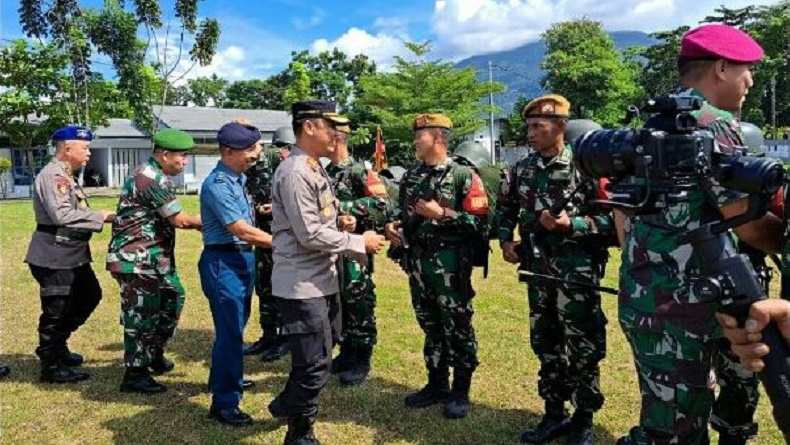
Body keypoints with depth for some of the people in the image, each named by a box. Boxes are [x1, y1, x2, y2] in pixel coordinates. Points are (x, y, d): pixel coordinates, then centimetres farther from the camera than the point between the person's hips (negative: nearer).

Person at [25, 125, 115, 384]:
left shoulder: (66, 176, 15)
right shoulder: (53, 175, -17)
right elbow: (62, 216, -26)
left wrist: (97, 218, 0)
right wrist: (99, 217, -20)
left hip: (72, 254, 11)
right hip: (55, 257, -11)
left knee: (89, 296, 20)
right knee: (56, 311, 0)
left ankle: (56, 346, 33)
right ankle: (51, 367, 14)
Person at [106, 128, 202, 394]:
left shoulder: (153, 176, 15)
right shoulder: (150, 178, -18)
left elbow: (169, 219, 13)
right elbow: (180, 220, -17)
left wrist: (197, 223, 1)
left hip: (154, 258, 11)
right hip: (136, 259, -11)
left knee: (172, 298, 19)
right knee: (142, 315, -2)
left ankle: (154, 355, 34)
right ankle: (135, 375, 11)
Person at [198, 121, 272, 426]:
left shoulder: (239, 179, 10)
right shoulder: (217, 184, -18)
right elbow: (243, 231, -22)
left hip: (243, 259, 9)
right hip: (223, 262, -9)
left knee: (235, 327, 22)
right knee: (230, 331, -5)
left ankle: (228, 378, 41)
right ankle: (224, 402, 6)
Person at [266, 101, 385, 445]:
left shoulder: (313, 168, 12)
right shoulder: (295, 172, -19)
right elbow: (309, 235, -23)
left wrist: (338, 223, 1)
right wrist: (359, 243, -15)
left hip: (320, 280, 10)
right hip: (302, 284, -10)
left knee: (312, 357, 24)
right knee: (316, 364, 0)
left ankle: (286, 404, 46)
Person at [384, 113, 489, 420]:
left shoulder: (463, 176, -9)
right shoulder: (411, 176, 11)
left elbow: (480, 222, -14)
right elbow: (401, 208, 22)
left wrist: (442, 214, -20)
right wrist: (393, 223, 2)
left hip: (450, 265, -6)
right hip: (417, 262, 6)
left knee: (457, 329, 4)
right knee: (430, 327, 16)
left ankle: (460, 391, 18)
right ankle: (436, 385, 30)